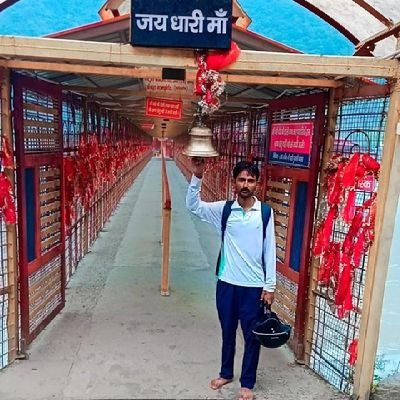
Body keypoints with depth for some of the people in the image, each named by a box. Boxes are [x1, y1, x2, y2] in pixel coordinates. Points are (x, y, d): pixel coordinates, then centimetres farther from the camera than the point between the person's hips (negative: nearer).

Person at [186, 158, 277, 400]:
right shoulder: (223, 209, -2)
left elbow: (270, 250, -4)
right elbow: (193, 206, -11)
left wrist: (270, 285, -4)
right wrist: (197, 177, -26)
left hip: (254, 285, -1)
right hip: (227, 283, 2)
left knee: (252, 336, 12)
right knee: (228, 331, 19)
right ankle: (226, 373, 41)